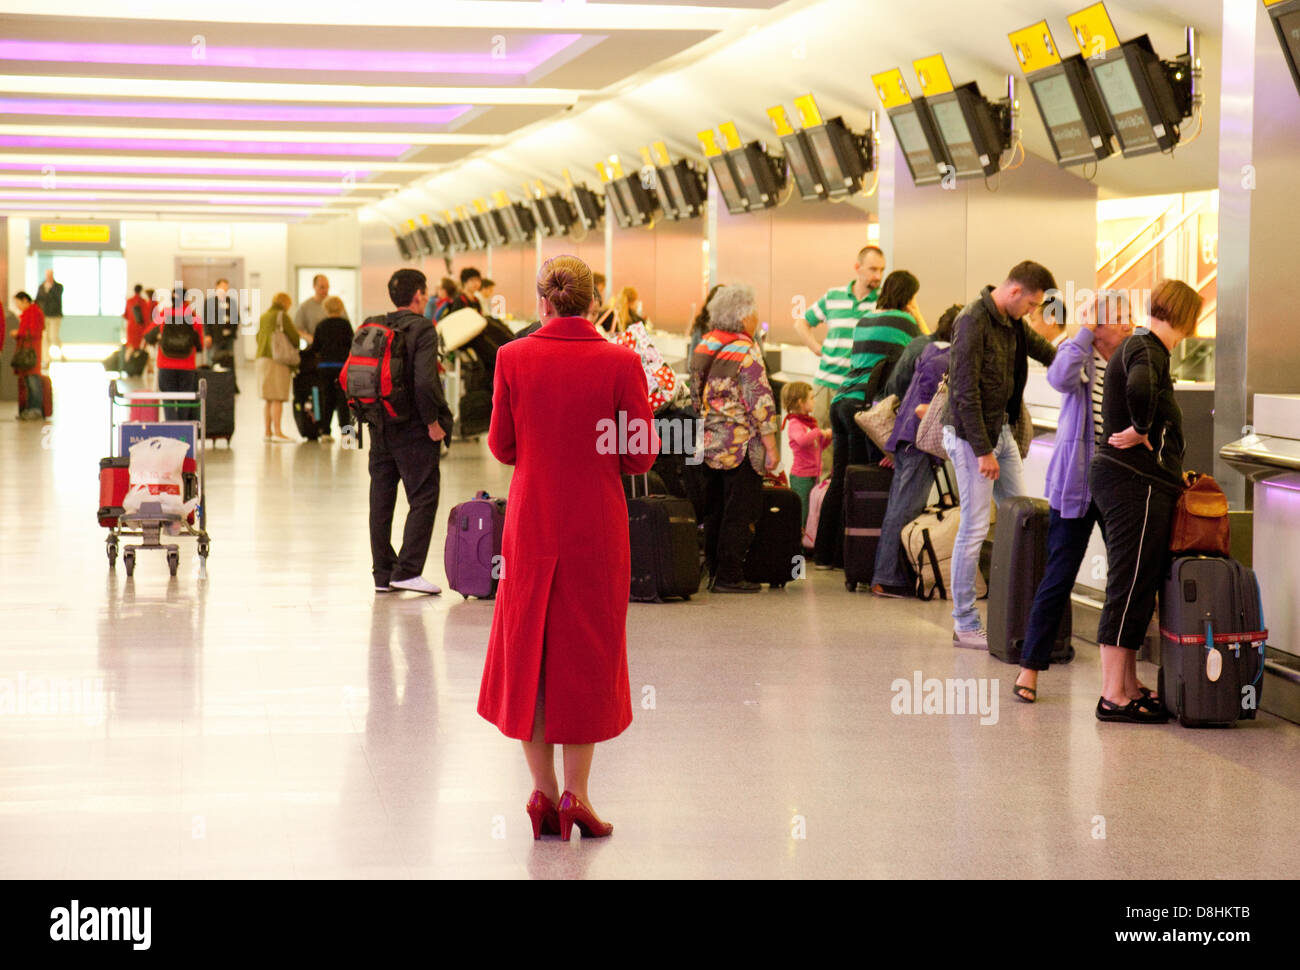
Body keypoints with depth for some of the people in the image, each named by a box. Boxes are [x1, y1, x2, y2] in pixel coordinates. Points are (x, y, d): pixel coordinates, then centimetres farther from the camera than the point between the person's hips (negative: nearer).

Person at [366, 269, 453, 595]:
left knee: (381, 501, 10)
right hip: (413, 429, -7)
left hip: (380, 427, 7)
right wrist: (433, 422, -13)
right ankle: (407, 571, -6)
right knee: (423, 499, 0)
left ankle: (383, 574, 15)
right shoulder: (422, 329, -13)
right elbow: (424, 382, -23)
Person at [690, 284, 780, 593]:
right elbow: (760, 403, -17)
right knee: (740, 511, -1)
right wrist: (771, 448, -13)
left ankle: (714, 572, 21)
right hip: (740, 446, -7)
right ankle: (729, 576, -1)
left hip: (708, 443, 7)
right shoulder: (746, 353, -15)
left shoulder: (703, 347, 7)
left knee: (715, 510, 15)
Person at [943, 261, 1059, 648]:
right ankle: (964, 624, 2)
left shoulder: (1013, 323, 9)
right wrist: (983, 451, -21)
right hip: (971, 435, -9)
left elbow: (1043, 349, 27)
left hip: (1001, 429, 9)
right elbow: (965, 392, -21)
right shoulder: (973, 322, -18)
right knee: (974, 527, -5)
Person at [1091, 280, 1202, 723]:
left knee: (1134, 587, 15)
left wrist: (1170, 470, 27)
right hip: (1138, 486, -10)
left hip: (1122, 481, 10)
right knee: (1130, 588, -7)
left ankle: (1128, 686, 21)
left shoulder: (1133, 346, 19)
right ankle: (1113, 696, -4)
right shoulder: (1148, 350, -14)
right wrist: (1142, 430, -20)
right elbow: (1140, 388, -38)